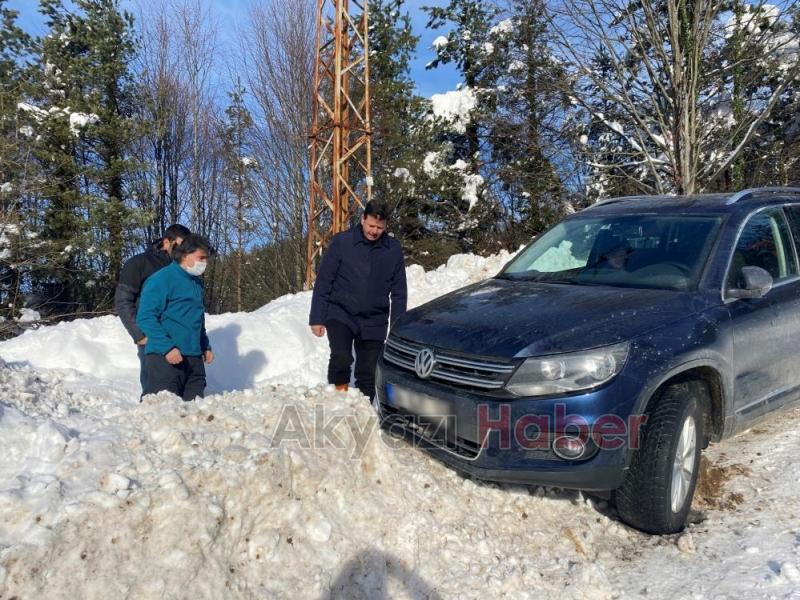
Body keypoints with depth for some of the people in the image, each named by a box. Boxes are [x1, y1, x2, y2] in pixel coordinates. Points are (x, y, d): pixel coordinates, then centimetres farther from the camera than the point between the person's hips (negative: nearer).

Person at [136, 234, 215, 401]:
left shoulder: (197, 282, 17)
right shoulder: (161, 279, -8)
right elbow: (145, 318, -15)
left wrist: (206, 346, 21)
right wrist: (167, 347, -21)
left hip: (194, 358, 8)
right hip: (164, 357, -8)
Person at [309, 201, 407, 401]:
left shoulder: (393, 249, 1)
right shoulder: (342, 242, -6)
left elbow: (399, 292, 7)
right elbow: (323, 281, -3)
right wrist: (317, 317, -6)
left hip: (374, 322, 2)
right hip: (340, 315, -2)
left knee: (368, 373, 7)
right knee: (341, 357, -24)